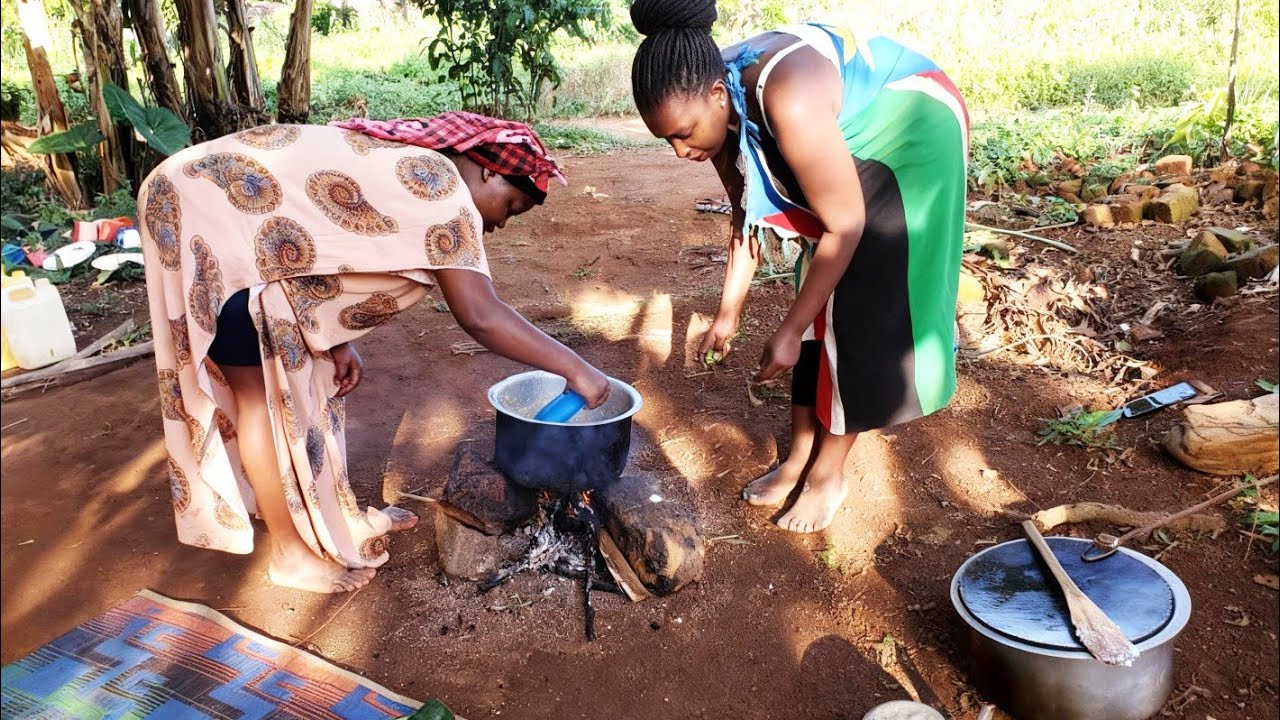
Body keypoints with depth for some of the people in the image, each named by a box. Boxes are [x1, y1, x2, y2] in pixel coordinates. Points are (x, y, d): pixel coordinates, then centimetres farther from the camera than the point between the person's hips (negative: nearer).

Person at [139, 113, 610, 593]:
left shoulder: (403, 164, 12)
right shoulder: (443, 189, -18)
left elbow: (328, 247, 12)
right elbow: (480, 316, -25)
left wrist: (336, 340, 2)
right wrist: (572, 367, -19)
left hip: (209, 200, 10)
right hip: (211, 220, -10)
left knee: (296, 376, 15)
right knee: (260, 394, -2)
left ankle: (333, 513, 29)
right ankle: (291, 553, 12)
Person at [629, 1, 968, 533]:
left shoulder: (788, 102, -40)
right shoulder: (717, 103, -15)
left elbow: (844, 227, -30)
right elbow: (747, 215, -2)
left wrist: (788, 333, -24)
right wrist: (728, 313, 2)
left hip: (910, 139, -7)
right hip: (852, 148, 7)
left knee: (861, 315, -8)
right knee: (818, 307, 5)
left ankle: (828, 472, 6)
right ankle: (799, 457, 15)